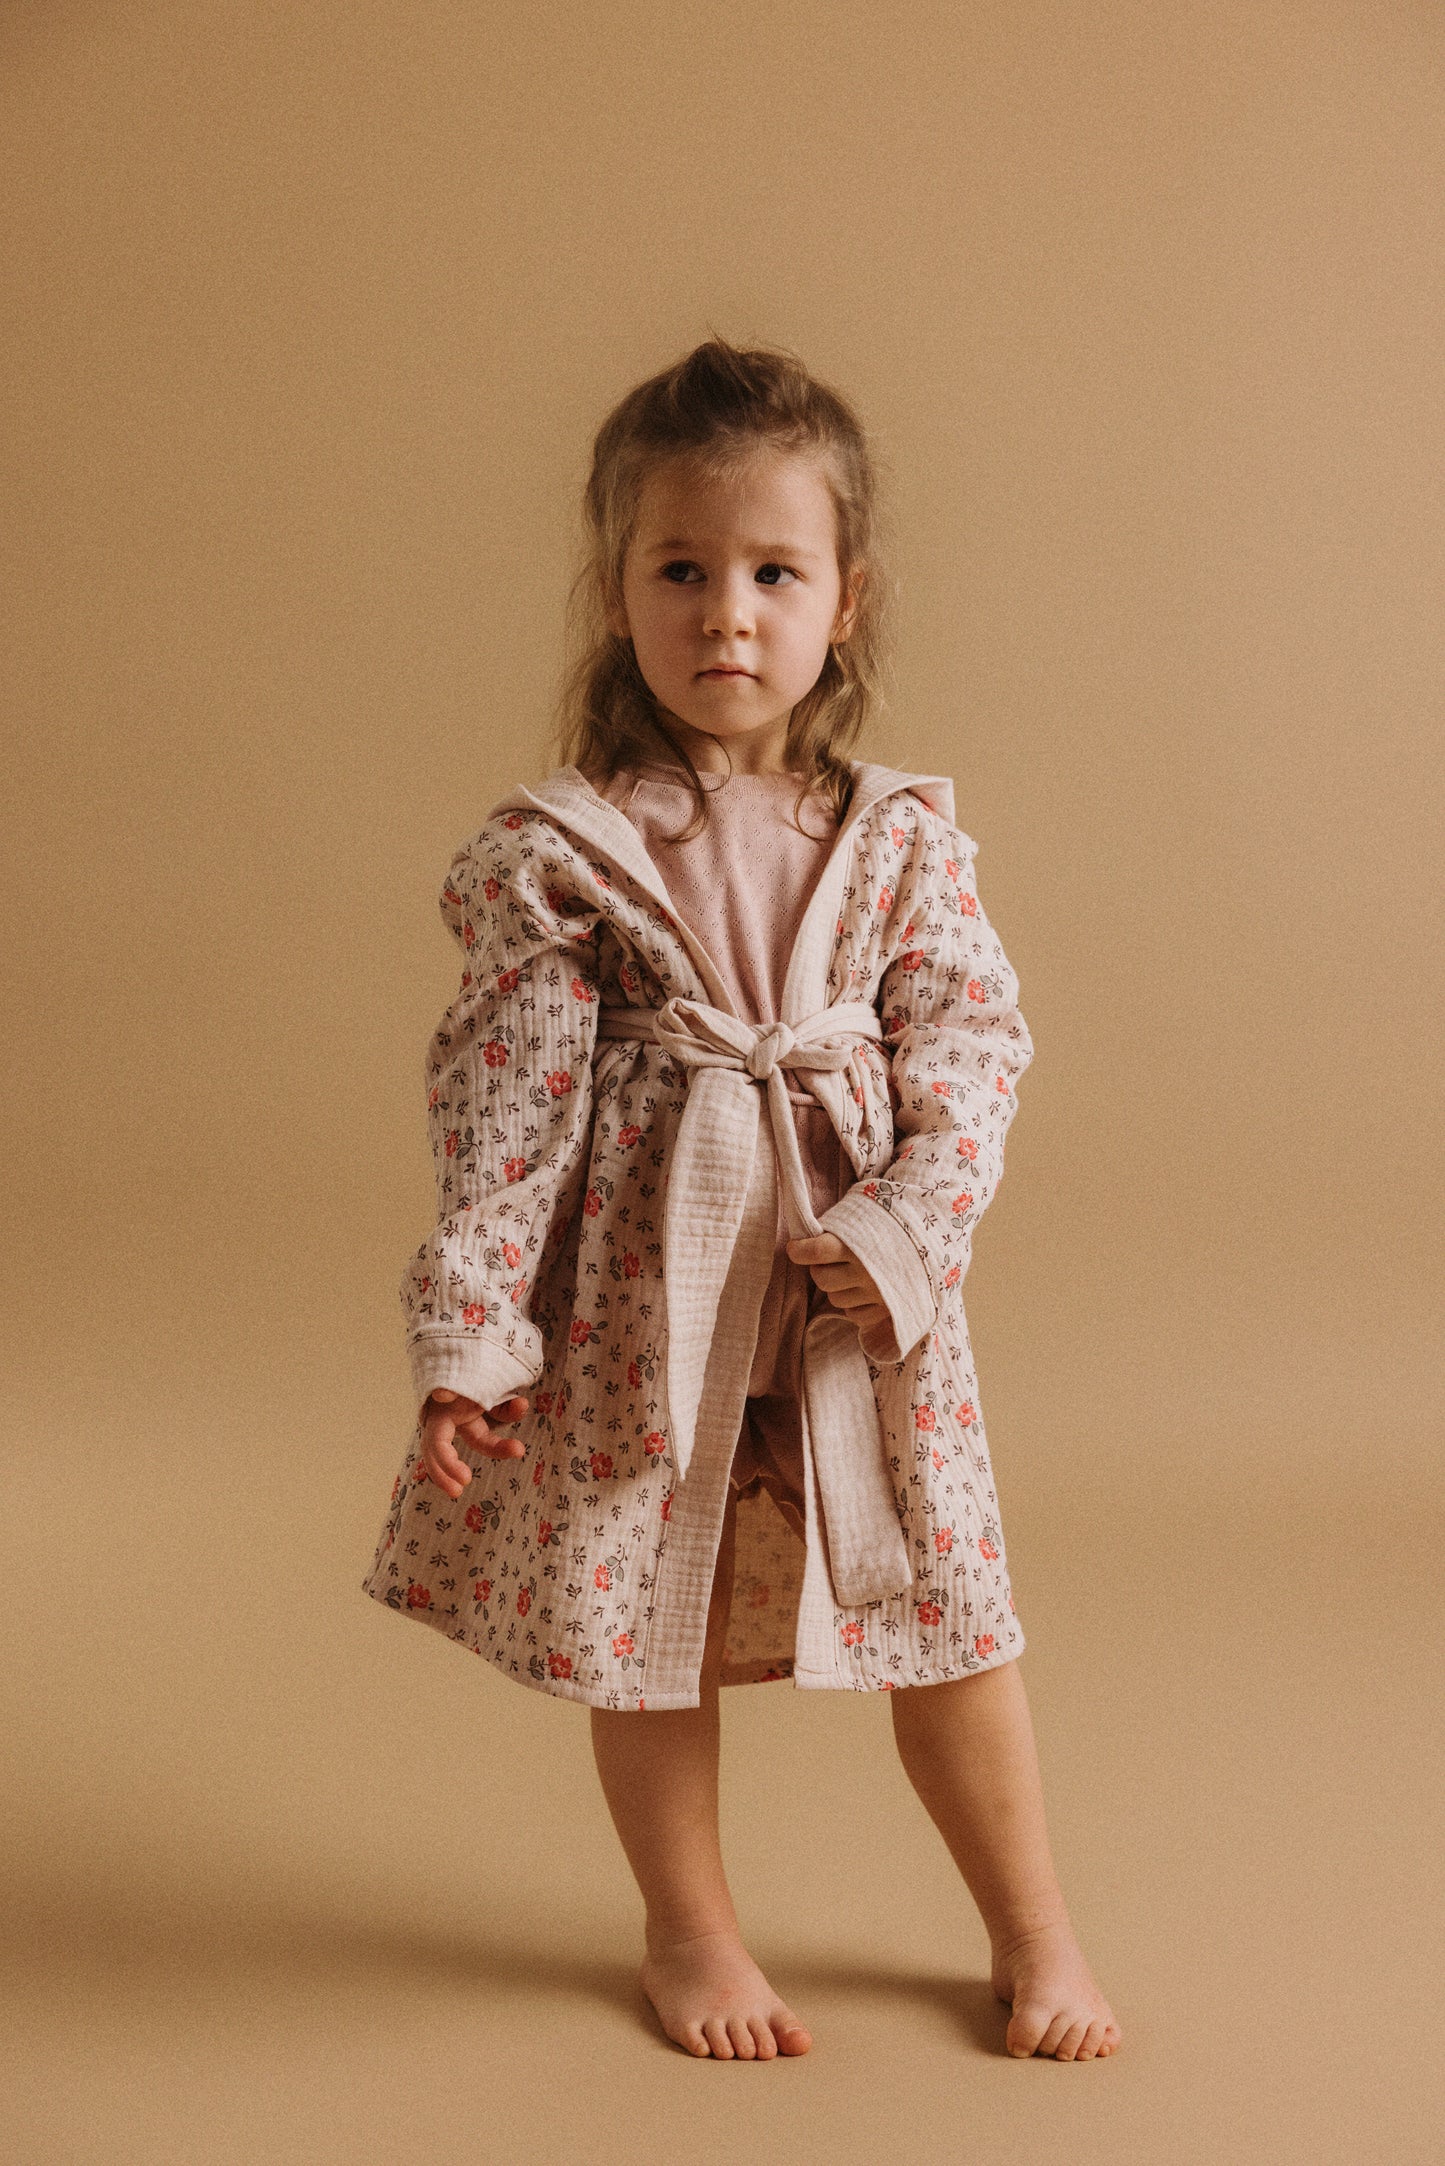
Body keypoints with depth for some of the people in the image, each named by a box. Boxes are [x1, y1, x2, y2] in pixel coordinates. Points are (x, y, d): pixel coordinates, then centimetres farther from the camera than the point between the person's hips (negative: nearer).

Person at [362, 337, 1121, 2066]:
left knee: (942, 1605, 10)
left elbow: (972, 1047, -3)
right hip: (643, 1290, -1)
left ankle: (1031, 1926, 31)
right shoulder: (554, 854, -7)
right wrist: (469, 1330, -10)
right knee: (644, 1616, 11)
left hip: (861, 1290, 1)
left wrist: (903, 1235, -17)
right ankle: (690, 1930, 34)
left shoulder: (902, 840, -1)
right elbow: (501, 1103, -7)